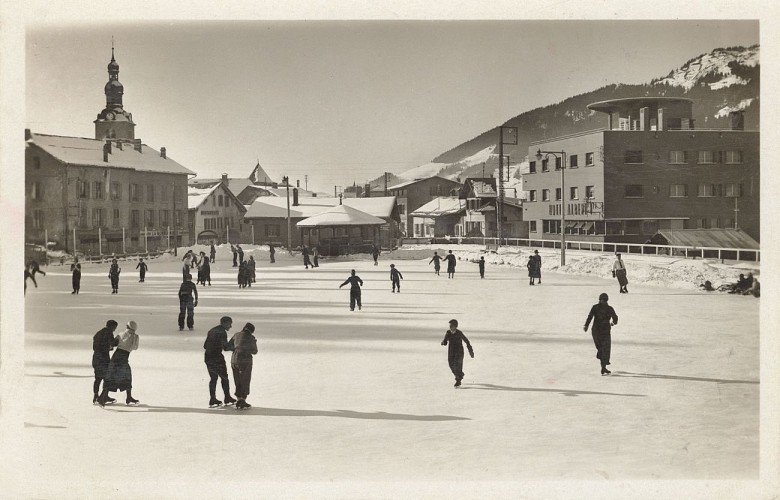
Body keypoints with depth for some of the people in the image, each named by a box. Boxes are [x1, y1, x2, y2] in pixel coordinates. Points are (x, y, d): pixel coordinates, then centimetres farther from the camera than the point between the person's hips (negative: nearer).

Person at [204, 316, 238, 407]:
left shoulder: (211, 331, 15)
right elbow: (225, 347, -19)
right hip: (217, 357, -7)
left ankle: (212, 399, 9)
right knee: (224, 377, 6)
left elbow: (205, 346, 17)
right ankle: (227, 398, 11)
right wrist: (234, 347, -4)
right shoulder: (222, 332, -11)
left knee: (213, 378, 12)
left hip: (208, 357, 7)